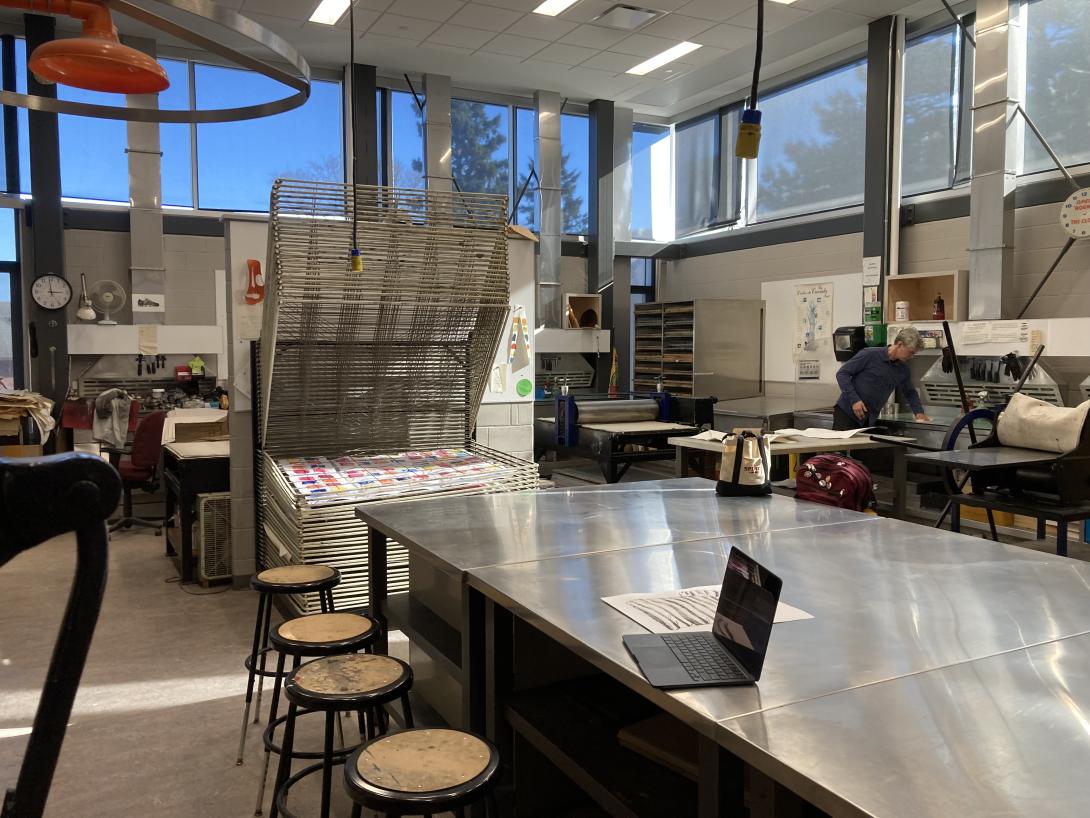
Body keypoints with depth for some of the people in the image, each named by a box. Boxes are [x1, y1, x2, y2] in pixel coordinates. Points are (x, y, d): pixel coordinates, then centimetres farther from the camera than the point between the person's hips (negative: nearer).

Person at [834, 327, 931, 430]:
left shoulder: (902, 370, 7)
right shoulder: (870, 354, -11)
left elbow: (909, 392, 25)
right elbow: (842, 373, -11)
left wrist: (919, 412, 11)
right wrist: (854, 399, -19)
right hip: (846, 413, -5)